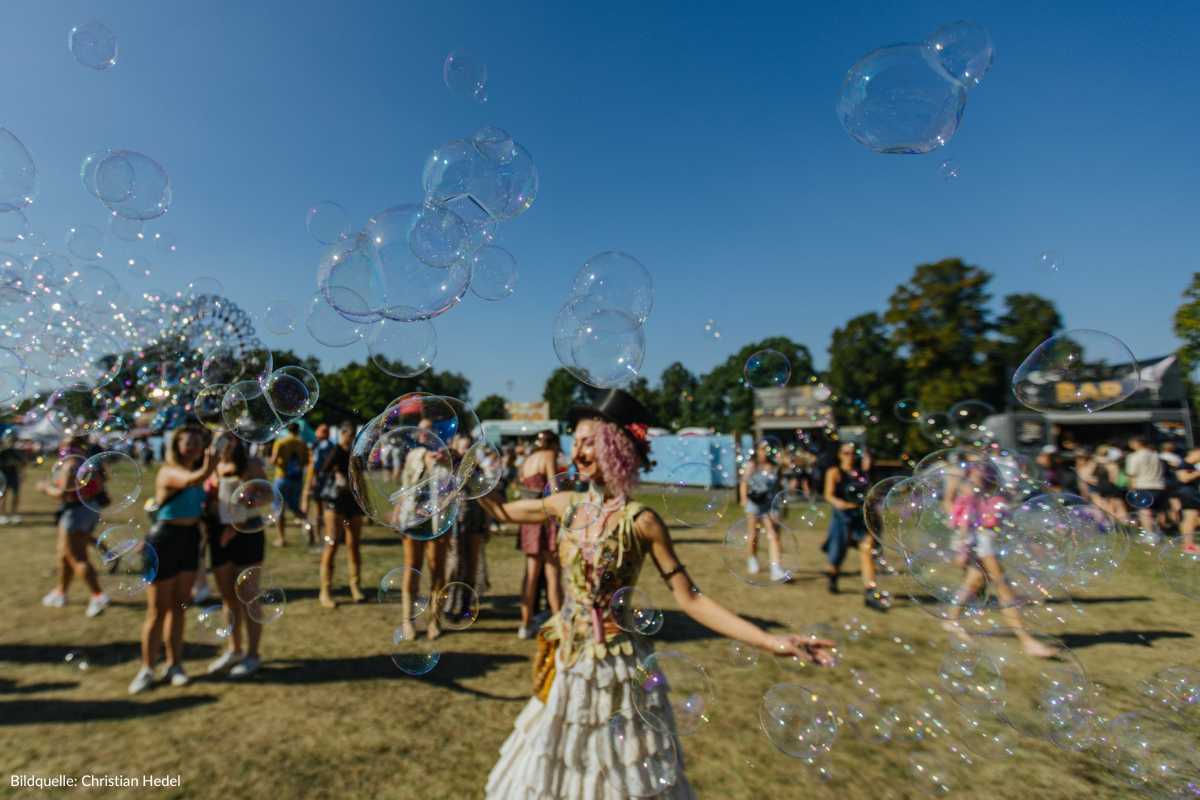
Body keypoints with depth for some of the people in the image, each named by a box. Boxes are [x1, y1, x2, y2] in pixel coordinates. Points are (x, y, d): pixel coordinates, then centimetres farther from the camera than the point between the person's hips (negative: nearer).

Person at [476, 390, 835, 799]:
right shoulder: (566, 504, -6)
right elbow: (503, 510, 10)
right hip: (569, 659, 5)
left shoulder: (640, 522, -19)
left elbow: (690, 599, -17)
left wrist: (770, 641, -24)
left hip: (617, 665, -4)